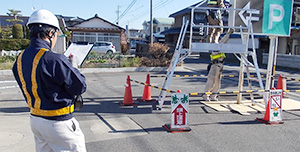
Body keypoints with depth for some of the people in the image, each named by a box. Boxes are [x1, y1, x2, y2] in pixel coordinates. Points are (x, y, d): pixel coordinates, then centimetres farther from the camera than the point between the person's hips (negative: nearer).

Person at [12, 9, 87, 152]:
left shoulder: (20, 59, 3)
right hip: (58, 122, -8)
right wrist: (72, 69, 1)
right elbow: (80, 87, -17)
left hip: (35, 119, 8)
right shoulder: (54, 59, -24)